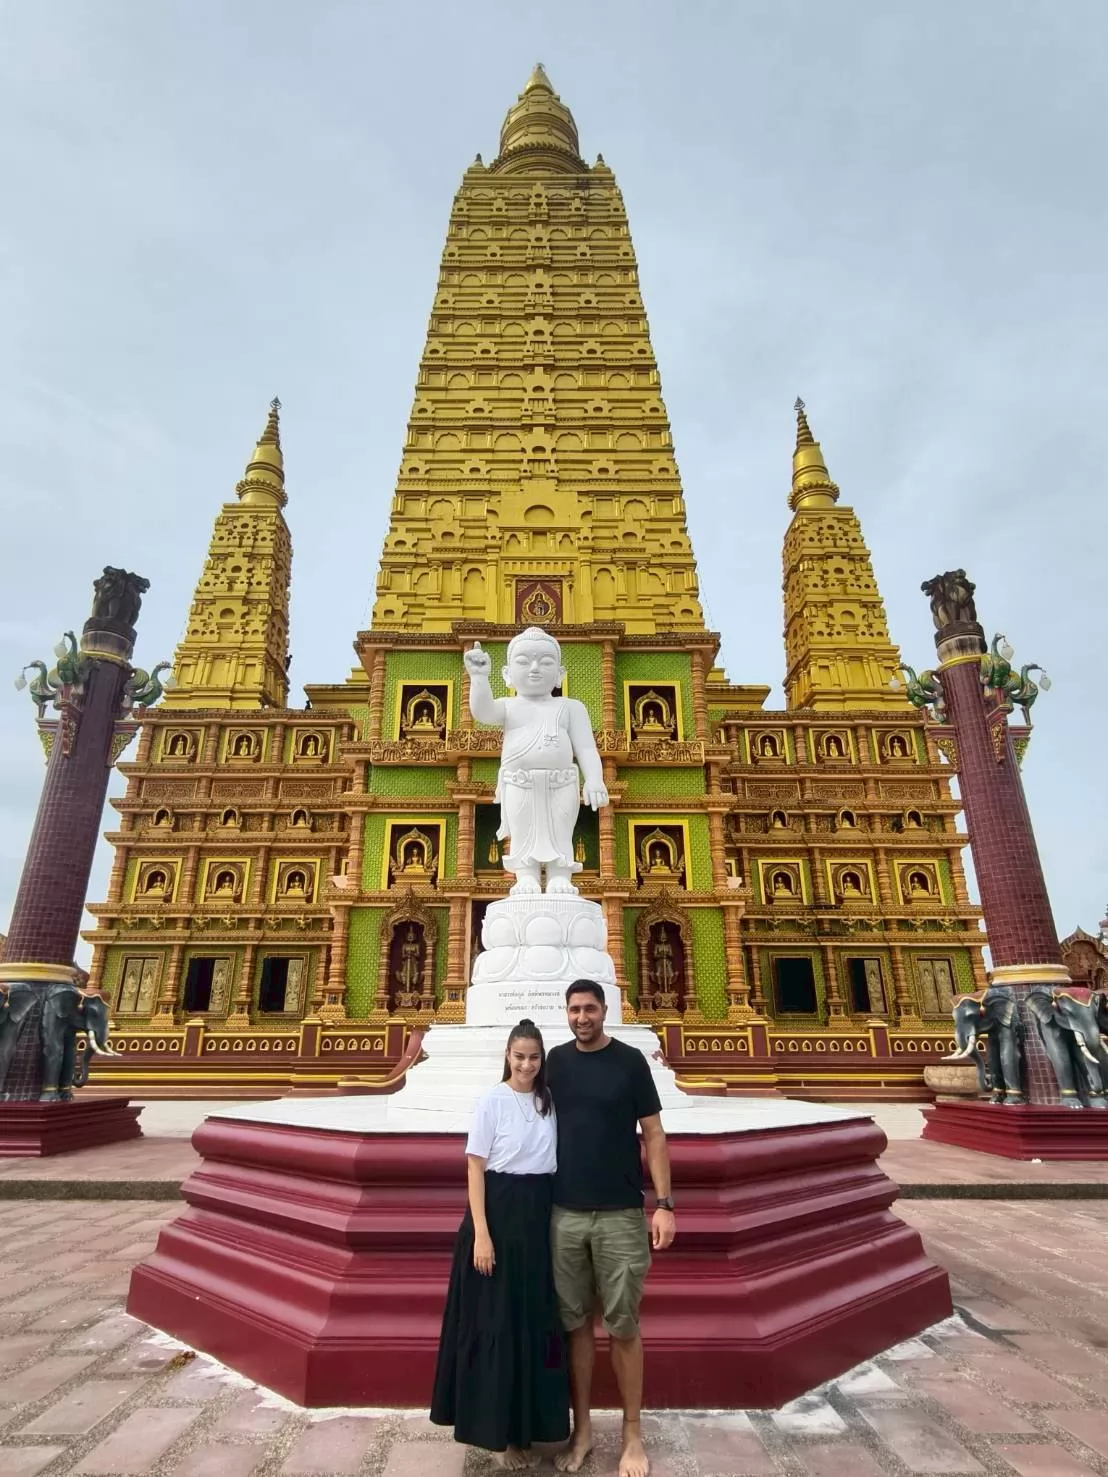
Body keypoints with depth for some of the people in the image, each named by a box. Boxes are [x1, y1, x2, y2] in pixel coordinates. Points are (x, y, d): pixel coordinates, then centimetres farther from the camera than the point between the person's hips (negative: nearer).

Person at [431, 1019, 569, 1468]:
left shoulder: (549, 1102, 3)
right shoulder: (492, 1101, -11)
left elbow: (555, 1161, 9)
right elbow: (475, 1169, -10)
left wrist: (556, 1222, 6)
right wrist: (481, 1234, -14)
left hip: (540, 1216, 5)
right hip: (499, 1213, -5)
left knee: (535, 1321, 14)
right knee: (496, 1321, 6)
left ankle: (522, 1425, 32)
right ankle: (495, 1430, 24)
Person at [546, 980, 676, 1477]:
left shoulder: (630, 1061, -6)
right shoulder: (556, 1061, 2)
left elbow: (653, 1134, -3)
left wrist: (664, 1204, -8)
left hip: (620, 1214, -2)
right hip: (564, 1213, 2)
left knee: (623, 1326, 8)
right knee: (575, 1322, 12)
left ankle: (632, 1434, 26)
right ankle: (582, 1428, 30)